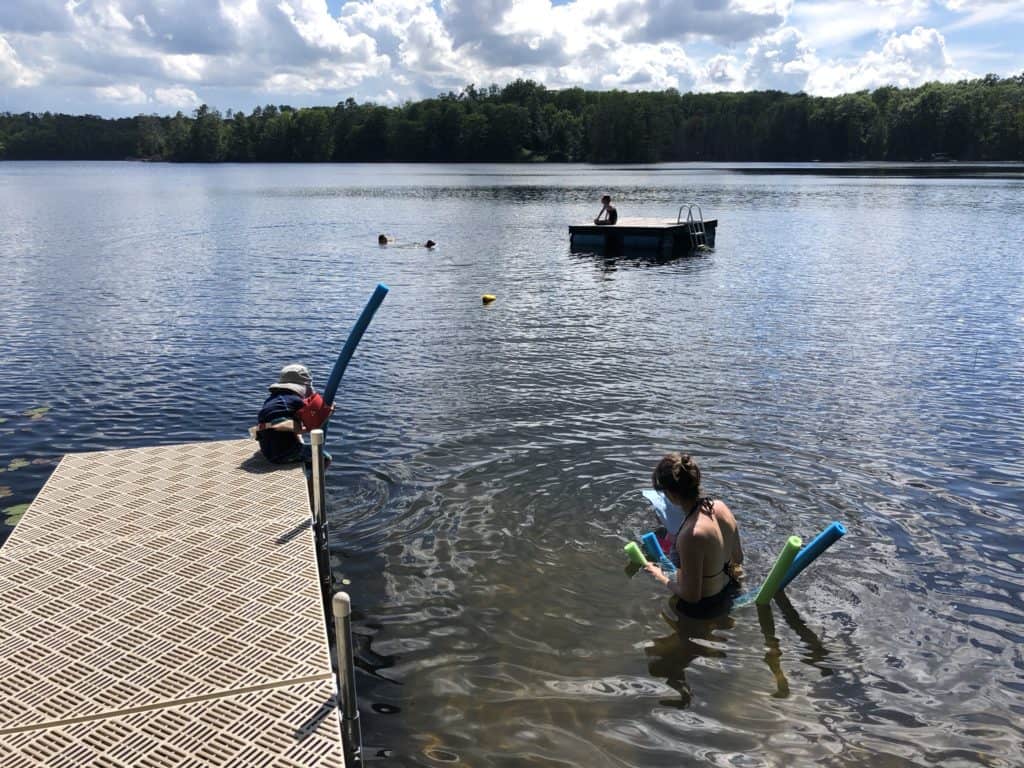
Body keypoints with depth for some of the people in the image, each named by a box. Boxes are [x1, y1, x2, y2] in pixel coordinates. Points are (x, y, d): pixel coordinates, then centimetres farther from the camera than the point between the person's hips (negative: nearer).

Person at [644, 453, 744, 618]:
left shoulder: (691, 535, -36)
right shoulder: (719, 505, -13)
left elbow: (691, 596, -25)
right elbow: (738, 558, 2)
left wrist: (660, 577, -10)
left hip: (703, 607, -7)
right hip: (727, 593, 8)